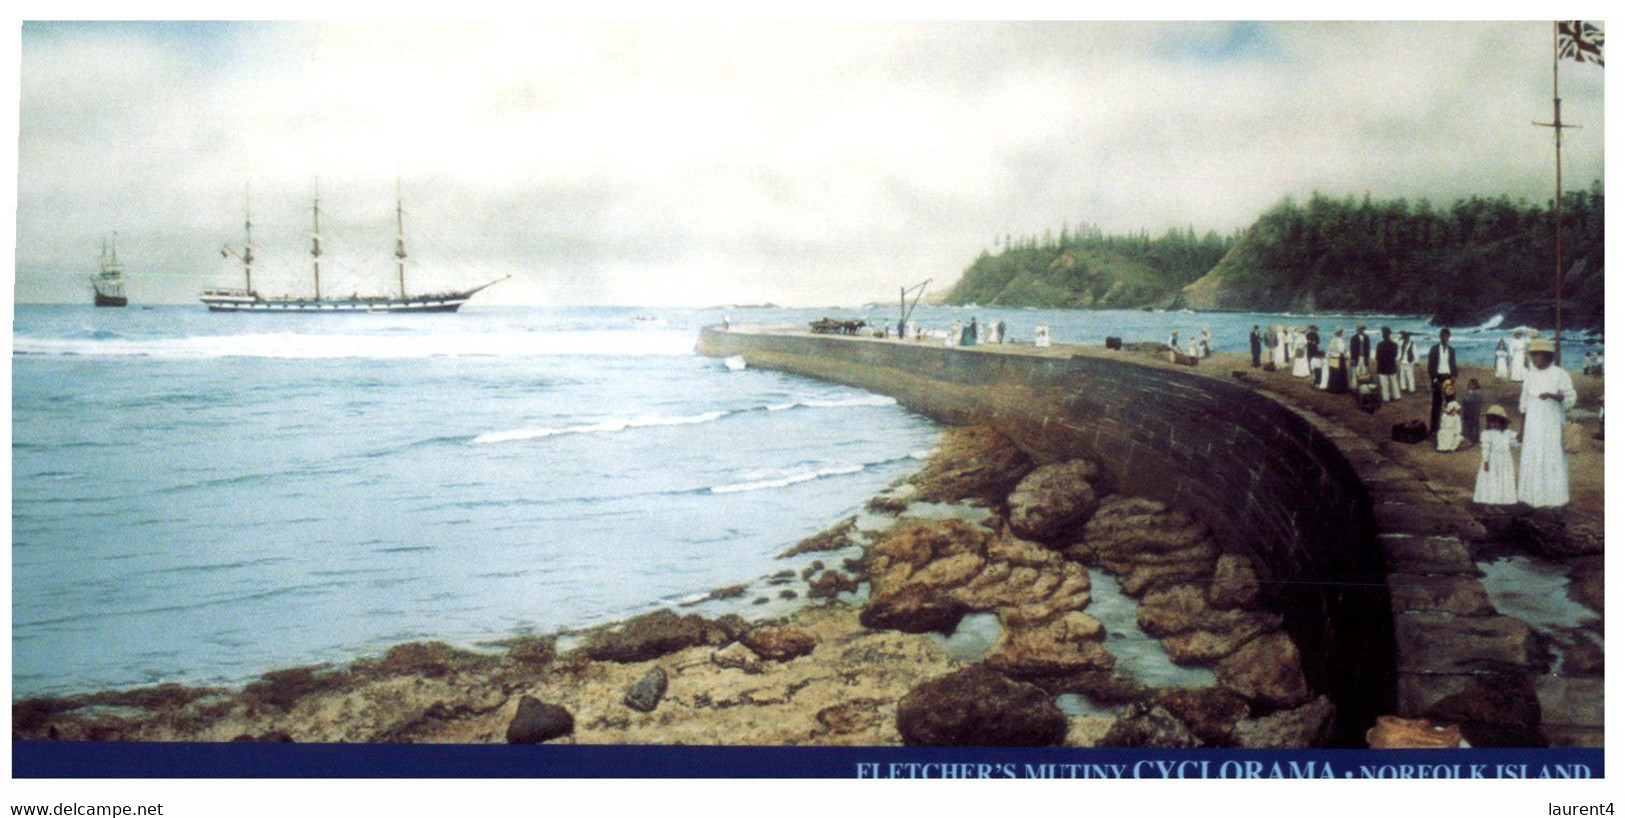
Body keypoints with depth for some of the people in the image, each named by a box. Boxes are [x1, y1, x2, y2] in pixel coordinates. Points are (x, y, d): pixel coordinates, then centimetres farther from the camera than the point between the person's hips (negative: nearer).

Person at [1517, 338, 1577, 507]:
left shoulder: (1560, 375, -7)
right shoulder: (1530, 375, 7)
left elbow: (1570, 398, -11)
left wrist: (1551, 395, -29)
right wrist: (1522, 427, 10)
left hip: (1553, 424, -4)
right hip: (1534, 425, 5)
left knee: (1553, 459, -3)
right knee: (1532, 460, 4)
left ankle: (1553, 497, 3)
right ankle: (1536, 495, 11)